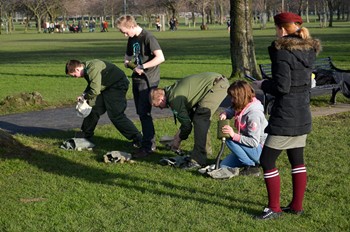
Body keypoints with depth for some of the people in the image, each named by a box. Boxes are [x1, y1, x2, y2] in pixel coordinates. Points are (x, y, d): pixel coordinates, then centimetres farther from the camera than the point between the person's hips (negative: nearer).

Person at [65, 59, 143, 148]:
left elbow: (95, 91, -29)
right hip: (106, 87, 10)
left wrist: (84, 97, -11)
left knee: (116, 115, -14)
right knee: (94, 109, 11)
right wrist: (84, 94, 0)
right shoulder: (86, 69, 4)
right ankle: (86, 136, 25)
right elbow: (91, 86, 18)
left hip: (117, 85, -10)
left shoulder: (93, 69, -28)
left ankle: (138, 139, -8)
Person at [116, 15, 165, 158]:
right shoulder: (132, 39, 11)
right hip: (137, 79, 9)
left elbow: (160, 58, -25)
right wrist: (127, 62, 2)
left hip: (148, 80, -9)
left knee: (144, 112, -10)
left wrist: (142, 67, -22)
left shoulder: (148, 37, -15)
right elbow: (129, 55, 26)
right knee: (140, 112, 12)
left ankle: (148, 146, -4)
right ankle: (150, 141, 23)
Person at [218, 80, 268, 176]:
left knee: (230, 140, -25)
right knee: (224, 165, 4)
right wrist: (224, 114, -10)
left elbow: (254, 142, -29)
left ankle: (252, 167, -15)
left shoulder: (254, 114, -28)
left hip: (261, 150, -9)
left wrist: (234, 135, -36)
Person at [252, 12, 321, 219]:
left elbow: (281, 87, -21)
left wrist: (262, 84, -3)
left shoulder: (282, 51, -17)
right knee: (297, 160, 16)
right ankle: (297, 205, 23)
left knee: (267, 160, 2)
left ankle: (274, 208, 7)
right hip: (303, 115, 8)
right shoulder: (309, 51, 7)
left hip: (285, 117, -8)